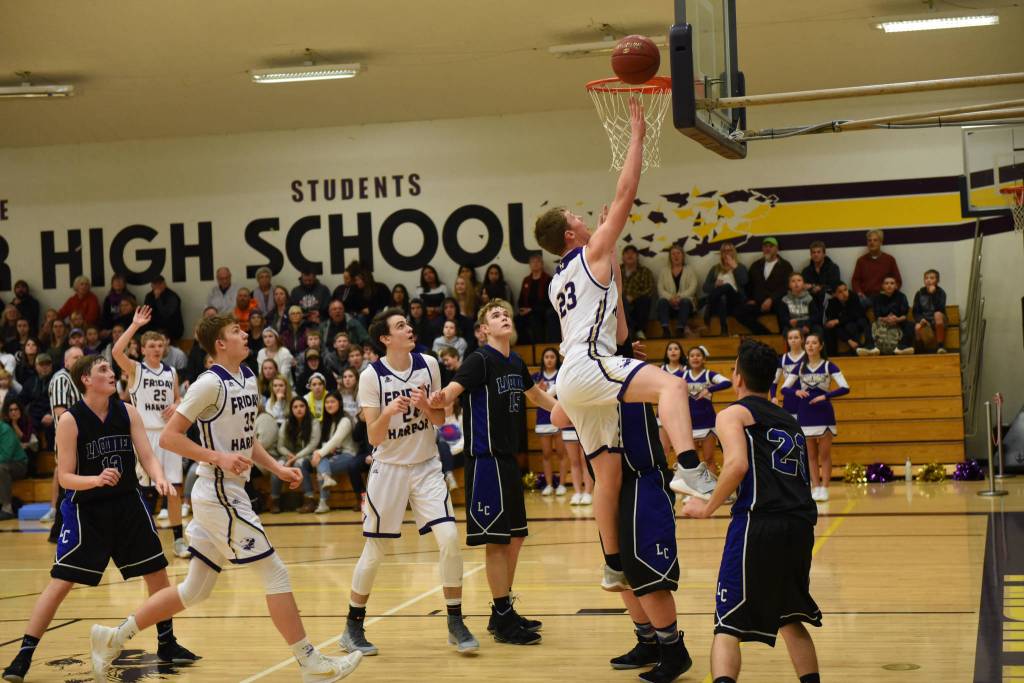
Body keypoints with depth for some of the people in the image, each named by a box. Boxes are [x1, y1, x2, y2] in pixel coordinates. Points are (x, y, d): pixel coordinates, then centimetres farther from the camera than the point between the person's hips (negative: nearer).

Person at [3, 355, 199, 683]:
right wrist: (96, 479, -31)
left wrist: (160, 479, -26)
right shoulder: (70, 420, -13)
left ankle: (167, 644, 27)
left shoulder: (127, 412, -2)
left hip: (128, 505, 4)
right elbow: (65, 477, -12)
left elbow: (147, 456, -5)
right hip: (86, 511, -4)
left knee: (158, 573, 9)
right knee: (60, 583, -9)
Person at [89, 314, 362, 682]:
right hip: (219, 493, -9)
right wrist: (219, 458, -22)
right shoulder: (210, 383, -14)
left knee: (195, 589, 13)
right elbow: (169, 436, -15)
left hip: (228, 494, 9)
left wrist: (277, 468, 12)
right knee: (275, 572, -5)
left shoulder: (248, 378, 13)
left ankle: (113, 638, 20)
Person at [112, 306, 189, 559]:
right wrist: (135, 325, -21)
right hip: (143, 434, -3)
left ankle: (178, 539, 9)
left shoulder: (171, 372, 11)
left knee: (174, 488, 2)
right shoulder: (135, 369, -1)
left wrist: (176, 405, -1)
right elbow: (116, 352, -19)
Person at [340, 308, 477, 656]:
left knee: (449, 539, -11)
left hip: (426, 466, 3)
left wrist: (425, 405, -16)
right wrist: (388, 412, -32)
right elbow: (374, 437, -13)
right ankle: (353, 627, 19)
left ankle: (455, 623, 2)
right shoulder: (372, 376, -12)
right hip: (389, 467, -2)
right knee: (374, 550, 3)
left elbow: (440, 419, 5)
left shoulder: (428, 365, -3)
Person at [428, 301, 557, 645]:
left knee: (514, 536, 13)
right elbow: (452, 390, -26)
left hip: (508, 458, 8)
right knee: (497, 539, -6)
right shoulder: (479, 360, -11)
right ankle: (503, 620, 0)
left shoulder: (515, 361, 11)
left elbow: (536, 394, 30)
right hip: (485, 458, -8)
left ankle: (504, 612, 23)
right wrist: (439, 399, -49)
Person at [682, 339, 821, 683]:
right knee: (790, 620, 24)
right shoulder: (789, 421, 27)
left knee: (728, 626, -1)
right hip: (801, 525, 6)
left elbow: (738, 464, -12)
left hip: (759, 523, -6)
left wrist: (708, 508, -2)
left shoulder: (734, 413, 7)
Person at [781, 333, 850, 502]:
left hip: (824, 414, -3)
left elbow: (845, 388, -13)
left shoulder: (828, 366, -4)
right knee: (811, 455, 7)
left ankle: (824, 488, 4)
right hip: (805, 415, 3)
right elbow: (784, 388, 3)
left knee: (824, 454, 1)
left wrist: (825, 396, -23)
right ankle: (815, 488, 12)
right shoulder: (800, 367, 5)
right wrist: (796, 391, -18)